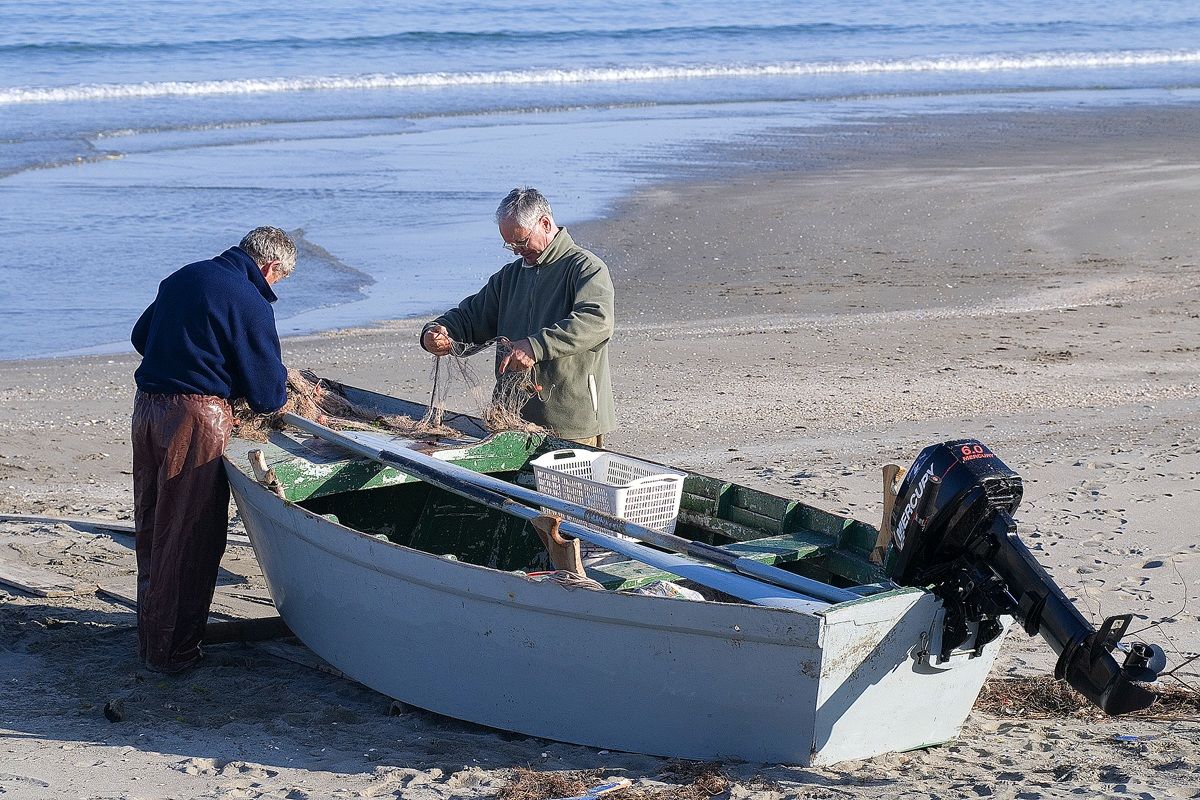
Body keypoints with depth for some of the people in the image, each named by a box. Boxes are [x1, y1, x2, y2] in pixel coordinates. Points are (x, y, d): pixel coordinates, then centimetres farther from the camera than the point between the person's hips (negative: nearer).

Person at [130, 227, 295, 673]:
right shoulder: (250, 303, -12)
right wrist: (279, 385, 13)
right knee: (190, 536, 2)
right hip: (195, 418, -8)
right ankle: (173, 652, 7)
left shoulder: (184, 277, 11)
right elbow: (267, 396, -9)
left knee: (152, 527, 17)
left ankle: (150, 637, 28)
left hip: (147, 404, 8)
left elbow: (141, 337, 24)